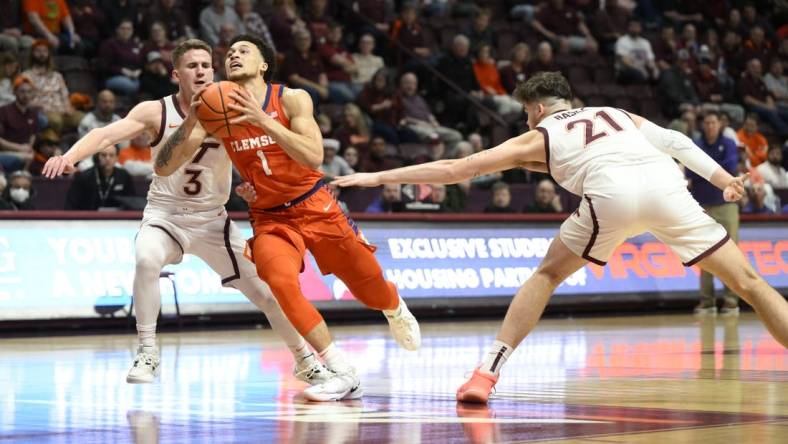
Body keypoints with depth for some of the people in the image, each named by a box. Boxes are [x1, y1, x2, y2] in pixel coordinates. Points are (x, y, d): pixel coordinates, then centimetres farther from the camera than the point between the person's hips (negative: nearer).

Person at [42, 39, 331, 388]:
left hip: (212, 219, 2)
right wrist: (70, 156, -41)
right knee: (146, 261, -34)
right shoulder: (156, 112, -11)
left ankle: (305, 360, 23)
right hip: (165, 214, -1)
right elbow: (107, 134, -23)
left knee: (265, 293, 1)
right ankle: (147, 354, -19)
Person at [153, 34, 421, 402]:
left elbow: (313, 157, -27)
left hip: (315, 206, 0)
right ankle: (343, 375, -20)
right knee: (281, 282, -29)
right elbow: (163, 168, -13)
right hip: (270, 218, 1)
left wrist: (262, 119, -35)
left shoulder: (292, 99, -12)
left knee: (368, 284, 10)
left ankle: (396, 310, 51)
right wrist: (190, 124, -30)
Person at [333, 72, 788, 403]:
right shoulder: (618, 114, 37)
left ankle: (488, 372, 12)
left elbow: (455, 168, 27)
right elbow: (676, 141, 19)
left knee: (548, 274, 20)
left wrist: (378, 177, 33)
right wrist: (722, 177, 16)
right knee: (747, 280, 6)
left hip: (611, 192, -2)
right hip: (665, 183, 2)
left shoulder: (540, 136, 27)